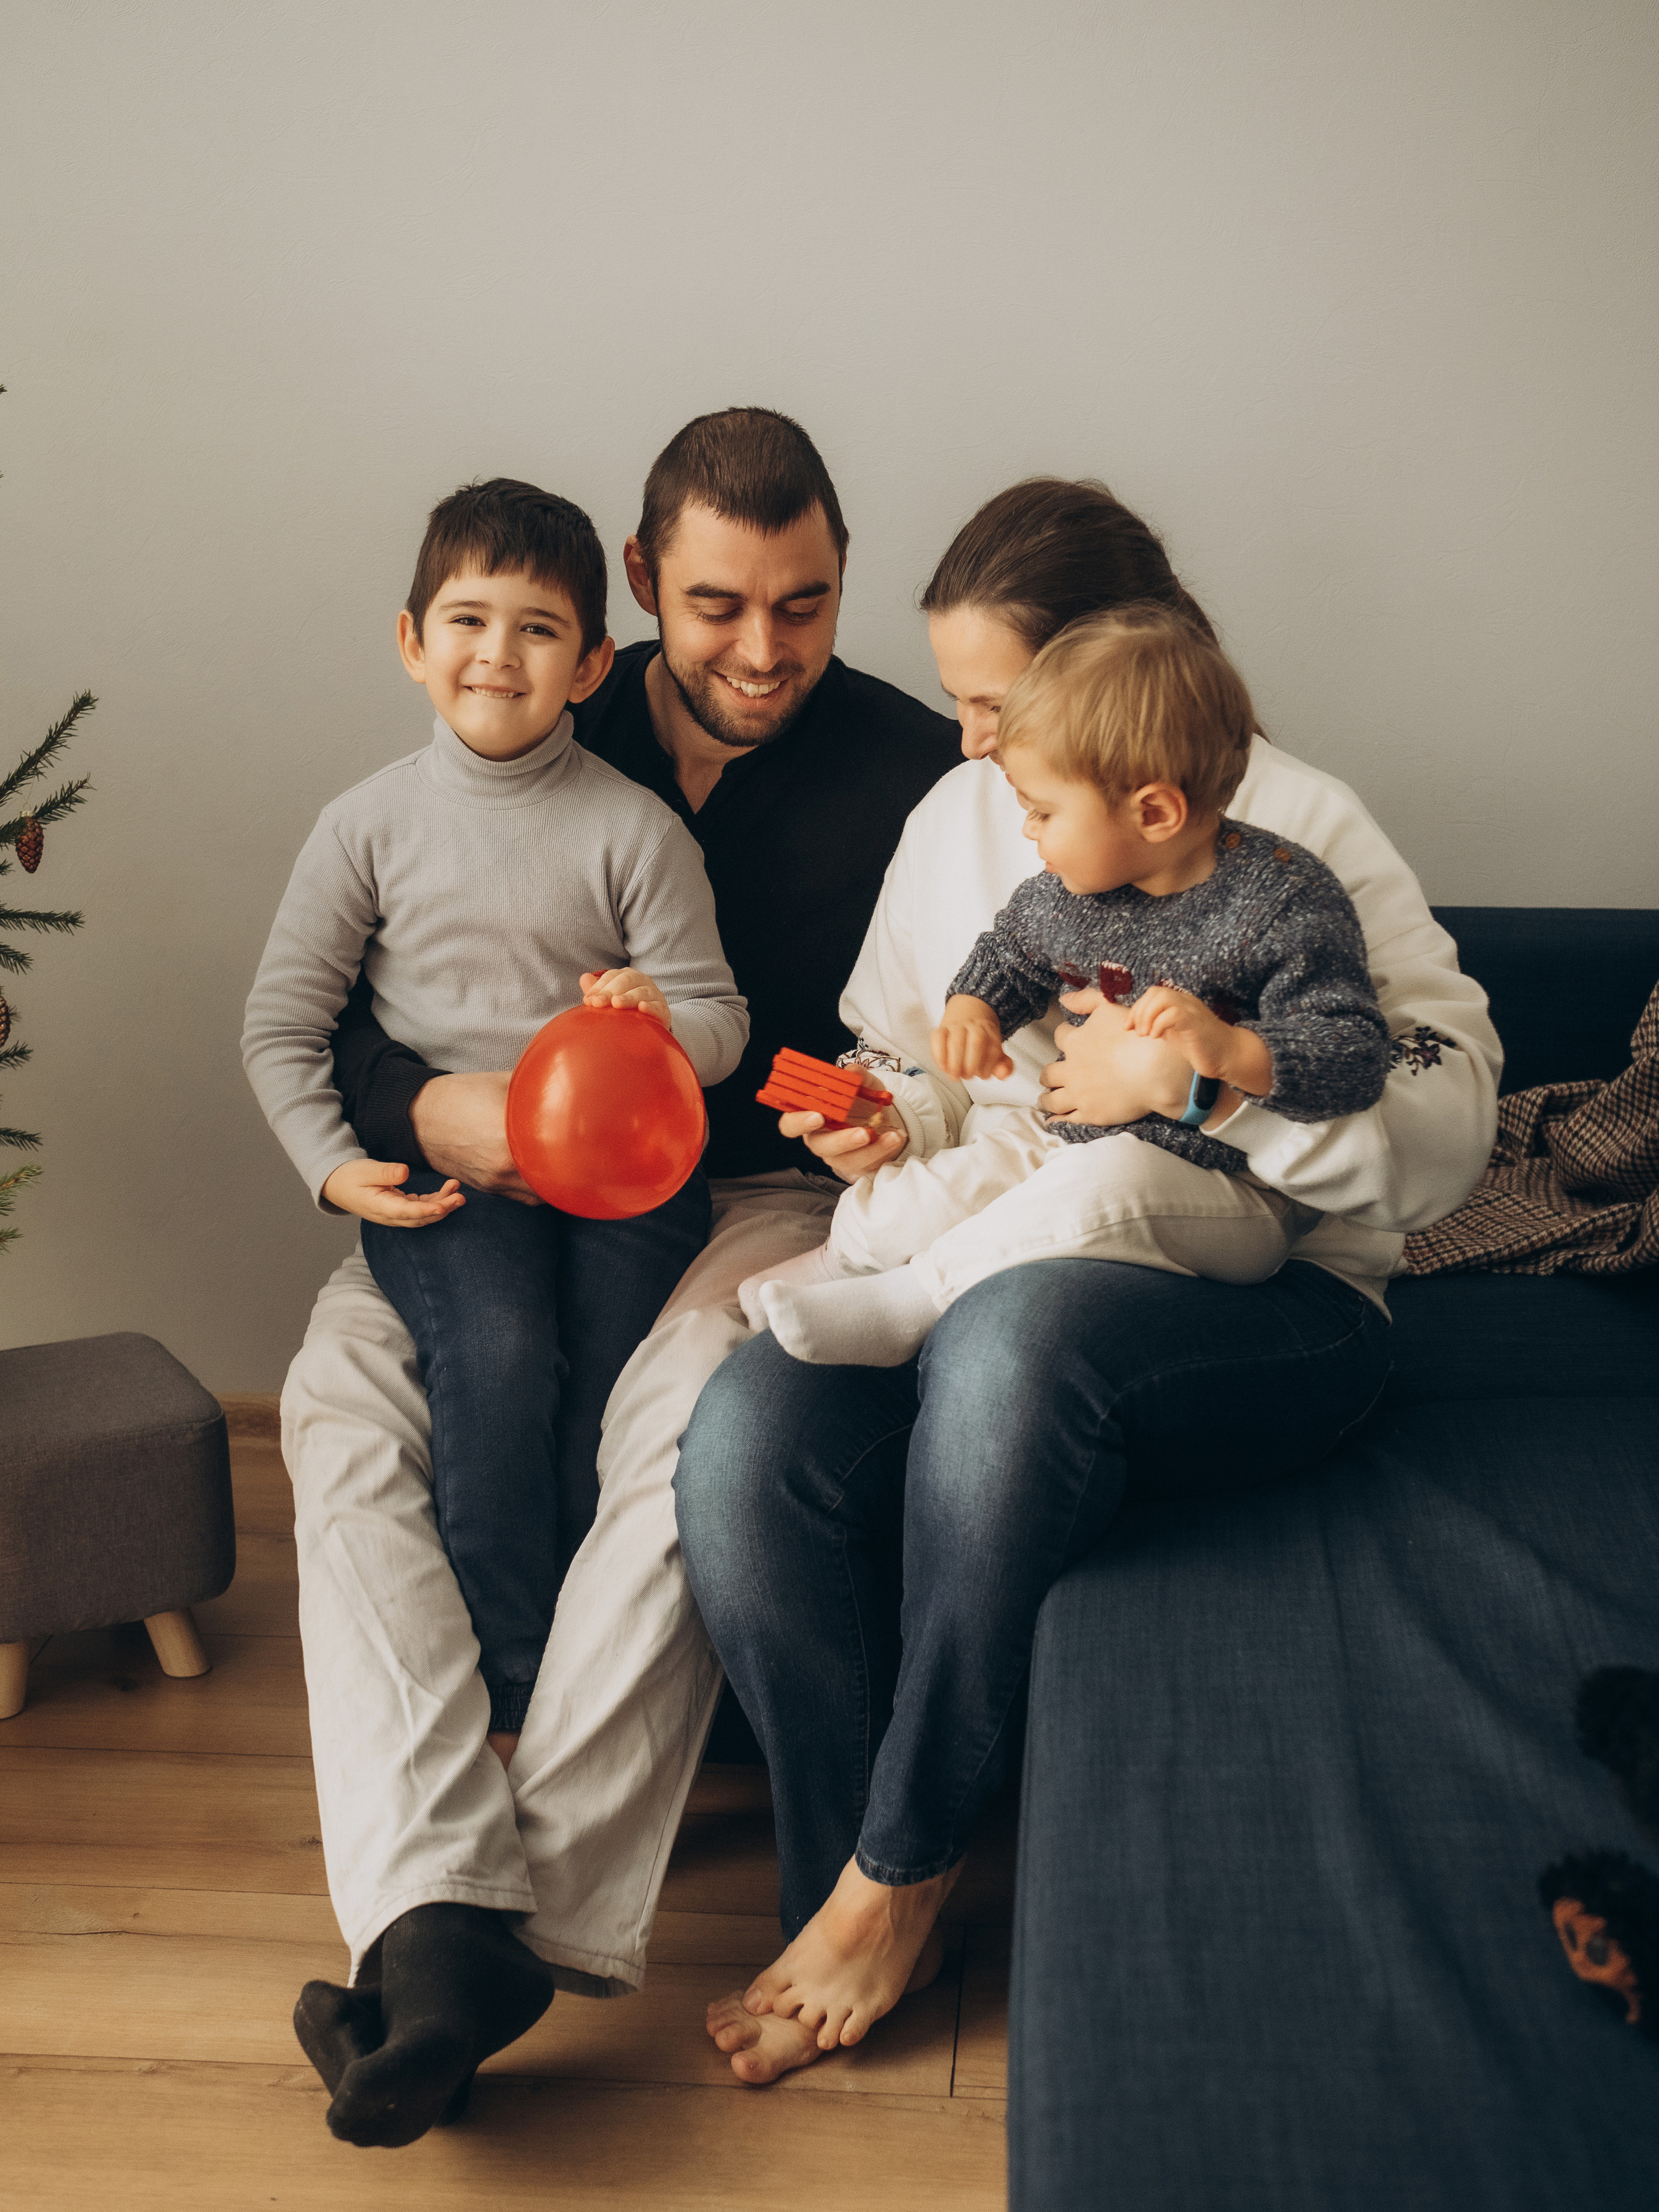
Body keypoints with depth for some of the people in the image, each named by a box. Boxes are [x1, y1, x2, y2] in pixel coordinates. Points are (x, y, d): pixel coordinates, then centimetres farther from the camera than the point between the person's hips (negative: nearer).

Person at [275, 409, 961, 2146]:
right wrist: (426, 1106, -19)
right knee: (340, 1392, -23)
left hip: (778, 1189, -3)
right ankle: (427, 1899, -32)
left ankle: (543, 1909, -31)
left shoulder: (912, 773, -2)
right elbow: (324, 1014, 3)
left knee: (688, 1407, -36)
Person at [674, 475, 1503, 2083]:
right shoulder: (957, 817, 15)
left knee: (1010, 1335, -40)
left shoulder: (1298, 830, -1)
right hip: (995, 1271, 5)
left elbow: (1446, 1129, -7)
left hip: (1265, 1303, -4)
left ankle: (894, 1877, -22)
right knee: (743, 1435, -28)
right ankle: (841, 1896, -13)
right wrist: (886, 1136, 2)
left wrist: (1199, 1087, -17)